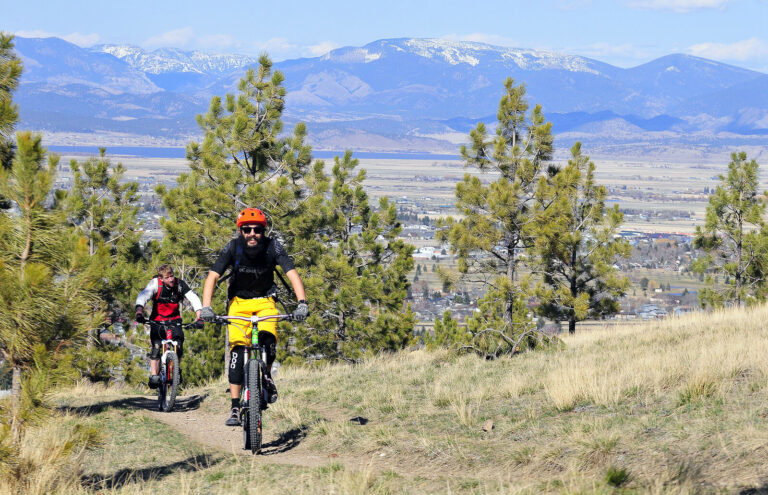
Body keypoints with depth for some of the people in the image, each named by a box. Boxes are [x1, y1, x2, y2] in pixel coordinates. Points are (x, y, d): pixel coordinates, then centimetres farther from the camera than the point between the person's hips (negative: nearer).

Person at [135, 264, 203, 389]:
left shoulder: (180, 284, -18)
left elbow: (194, 299, -23)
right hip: (157, 320, -1)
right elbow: (143, 297, -35)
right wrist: (139, 312, -53)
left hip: (174, 319, 1)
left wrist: (199, 317, -37)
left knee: (179, 341, -17)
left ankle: (177, 369, 7)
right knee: (156, 347, -15)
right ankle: (154, 376, -8)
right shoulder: (155, 284, -22)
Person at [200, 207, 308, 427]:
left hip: (265, 301, 0)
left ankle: (267, 376, 6)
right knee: (237, 348, -15)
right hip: (239, 302, 0)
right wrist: (206, 306, -38)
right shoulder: (232, 248, -18)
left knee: (268, 339, -27)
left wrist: (302, 302, -42)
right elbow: (213, 276, -23)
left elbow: (292, 274, -26)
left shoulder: (273, 247, -19)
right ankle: (235, 407, -12)